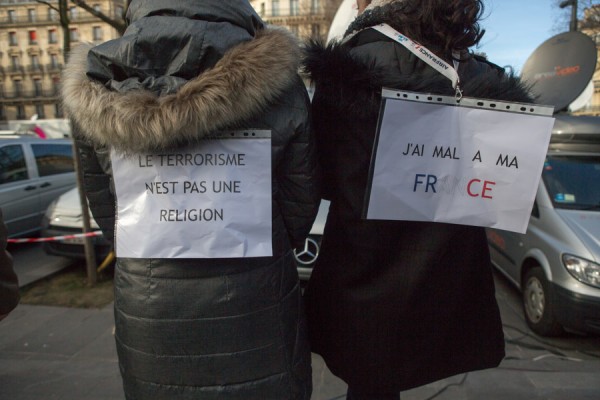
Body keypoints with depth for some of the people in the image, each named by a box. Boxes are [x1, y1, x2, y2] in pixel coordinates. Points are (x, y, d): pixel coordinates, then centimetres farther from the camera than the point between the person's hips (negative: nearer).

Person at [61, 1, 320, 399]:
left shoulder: (95, 86, -5)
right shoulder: (273, 78, -11)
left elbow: (104, 208, 3)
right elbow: (302, 200, -3)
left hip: (147, 303, 3)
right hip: (255, 301, -1)